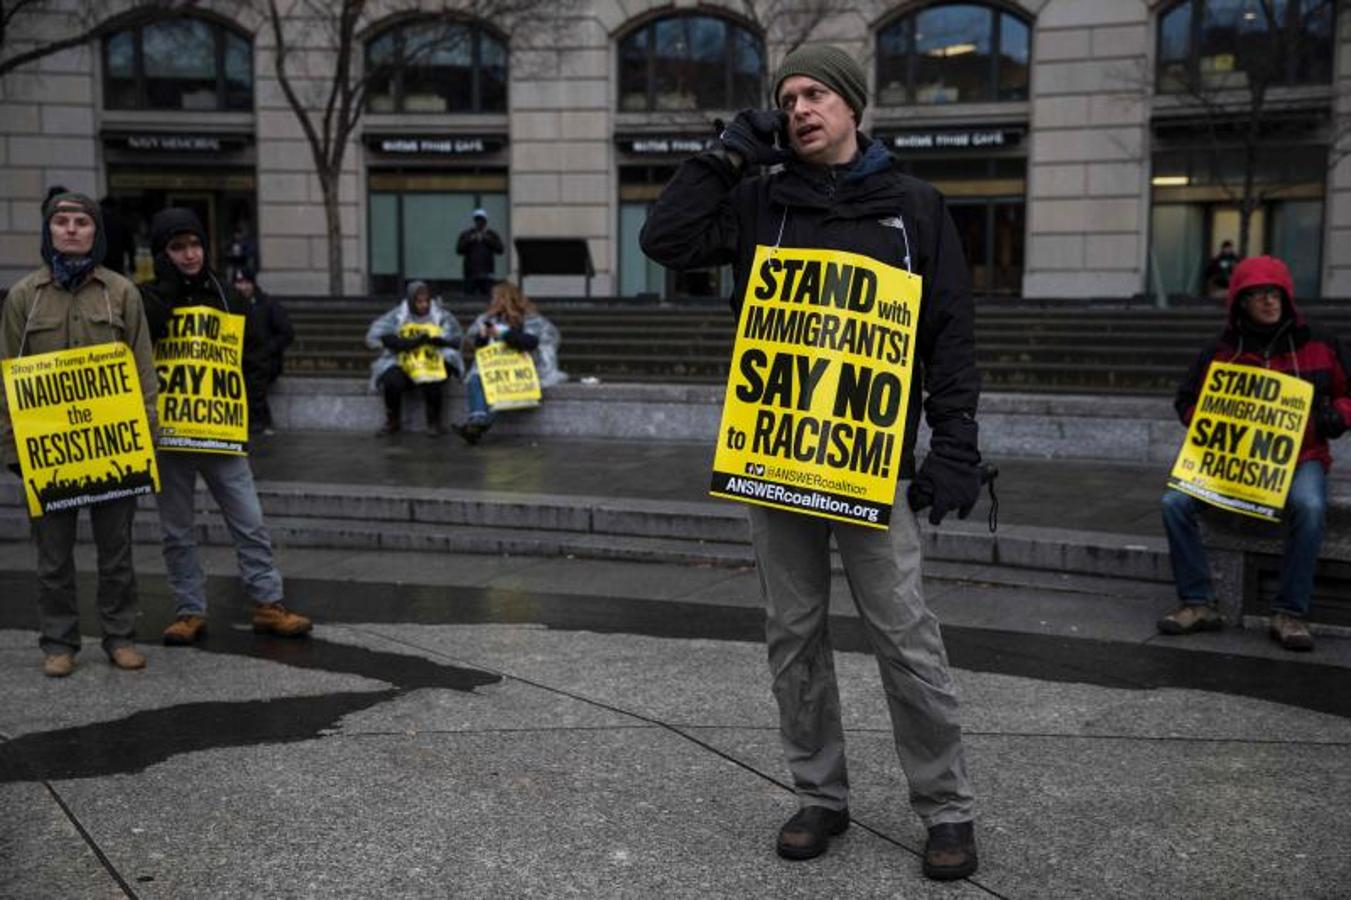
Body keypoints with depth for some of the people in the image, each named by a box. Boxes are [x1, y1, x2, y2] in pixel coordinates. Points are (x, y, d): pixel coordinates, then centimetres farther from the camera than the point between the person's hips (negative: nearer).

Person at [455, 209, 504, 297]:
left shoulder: (492, 235, 12)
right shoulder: (466, 234, 11)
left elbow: (499, 250, 0)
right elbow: (459, 250, 2)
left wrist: (488, 239, -7)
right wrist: (469, 241, -9)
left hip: (486, 273, 0)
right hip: (470, 273, 0)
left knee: (486, 296, -7)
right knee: (469, 297, -6)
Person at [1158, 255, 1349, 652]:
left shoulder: (1319, 345, 4)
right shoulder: (1219, 352, 4)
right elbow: (1187, 401, 13)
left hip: (1301, 458, -1)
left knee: (1308, 507, -36)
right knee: (1174, 503, -22)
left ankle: (1290, 613, -23)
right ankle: (1198, 603, -12)